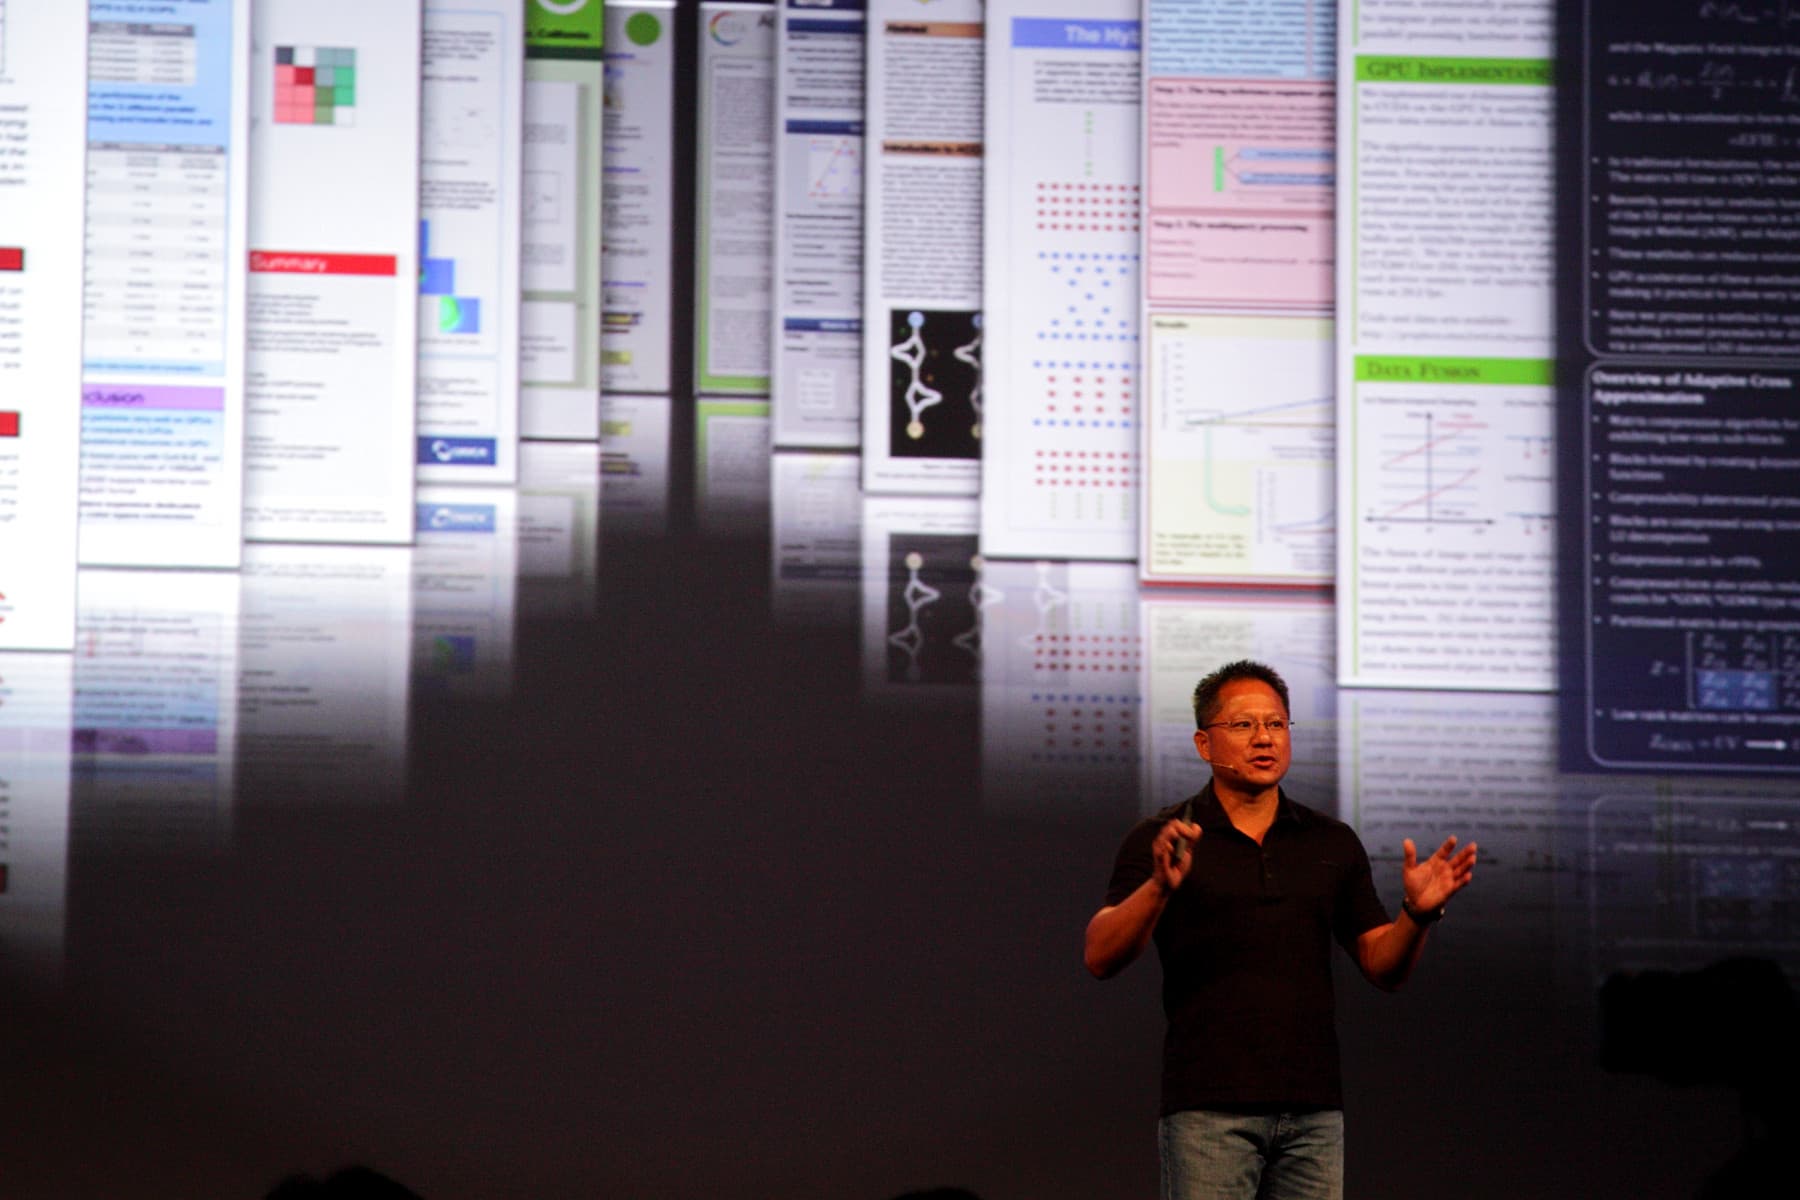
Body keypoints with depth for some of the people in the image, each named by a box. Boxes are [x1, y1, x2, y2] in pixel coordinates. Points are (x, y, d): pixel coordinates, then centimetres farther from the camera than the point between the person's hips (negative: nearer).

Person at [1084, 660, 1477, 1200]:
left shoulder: (1332, 843, 13)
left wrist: (1418, 913, -8)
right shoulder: (1160, 840, 2)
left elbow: (1383, 966, 13)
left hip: (1313, 1109, 4)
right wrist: (1160, 888, -26)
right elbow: (1101, 958, -9)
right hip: (1208, 1110, -4)